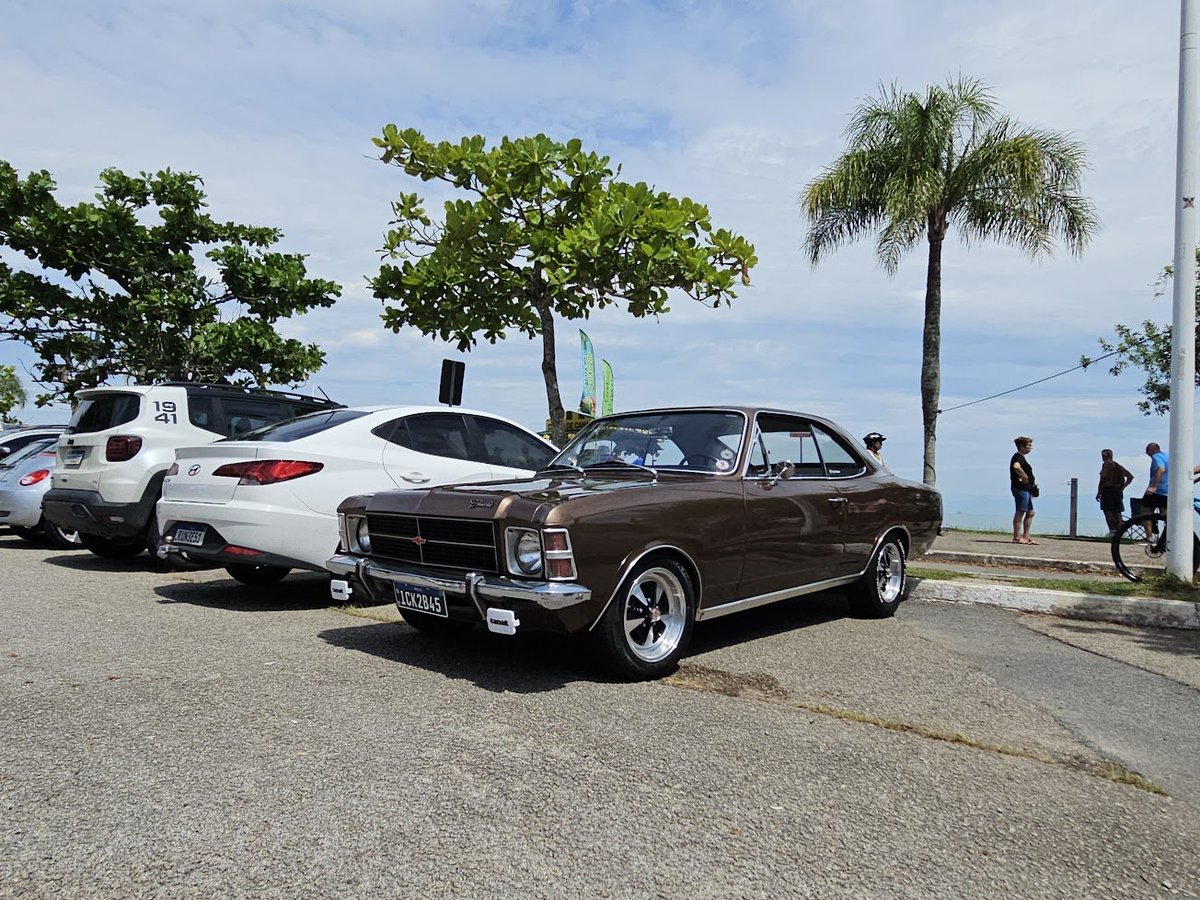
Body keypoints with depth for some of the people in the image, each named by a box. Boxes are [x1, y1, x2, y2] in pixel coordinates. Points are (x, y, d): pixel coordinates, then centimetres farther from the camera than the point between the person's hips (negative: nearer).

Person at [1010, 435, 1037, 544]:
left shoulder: (1021, 457, 20)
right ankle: (1016, 537, -6)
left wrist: (1032, 484, 18)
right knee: (1020, 512, -8)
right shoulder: (1018, 457, -13)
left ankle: (1025, 537, 17)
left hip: (1026, 489, 11)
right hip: (1020, 488, -11)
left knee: (1030, 513, 14)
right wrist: (1025, 477, -24)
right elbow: (1016, 467, -36)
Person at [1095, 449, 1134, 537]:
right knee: (1117, 512, 7)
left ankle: (1112, 530, -19)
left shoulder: (1106, 464, -4)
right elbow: (1130, 477, 18)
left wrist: (1098, 492, -11)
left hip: (1107, 490, -7)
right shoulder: (1118, 466, 18)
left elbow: (1103, 478, -14)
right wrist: (1122, 487, 13)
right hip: (1118, 491, 7)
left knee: (1107, 511, -9)